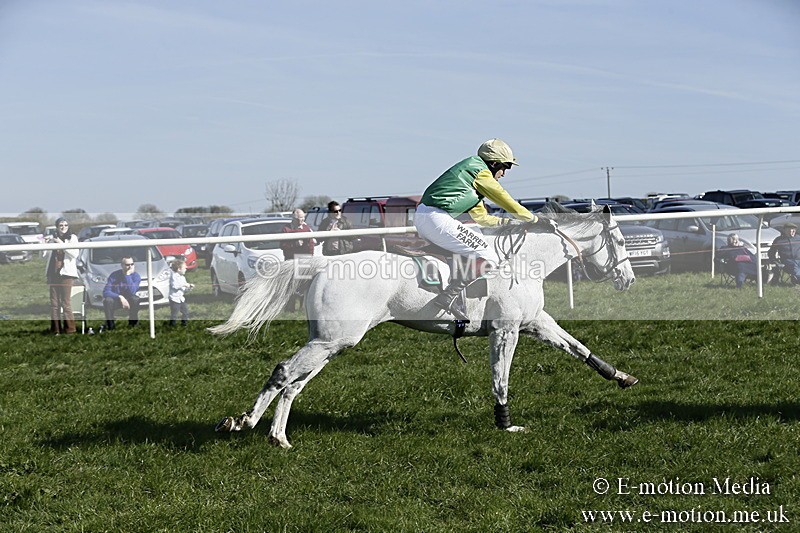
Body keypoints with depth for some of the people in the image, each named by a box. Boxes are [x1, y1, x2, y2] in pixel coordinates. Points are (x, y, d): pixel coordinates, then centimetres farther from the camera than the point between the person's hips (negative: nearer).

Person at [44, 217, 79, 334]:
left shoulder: (72, 238, 5)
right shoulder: (51, 238, 13)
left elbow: (75, 254, -7)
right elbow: (45, 257, 16)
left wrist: (62, 244, -12)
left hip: (66, 273, -4)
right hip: (53, 273, 4)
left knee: (65, 303, -8)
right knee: (54, 303, 2)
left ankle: (69, 328, -4)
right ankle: (55, 329, 5)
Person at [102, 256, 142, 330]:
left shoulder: (136, 276, -12)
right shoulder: (114, 275, -14)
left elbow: (131, 292, -29)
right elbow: (105, 292, -22)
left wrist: (128, 275, -30)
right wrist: (120, 297, -35)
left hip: (128, 300, 1)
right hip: (116, 299, -1)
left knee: (135, 299, -32)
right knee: (108, 300, -34)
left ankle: (133, 323, -11)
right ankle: (110, 324, -12)